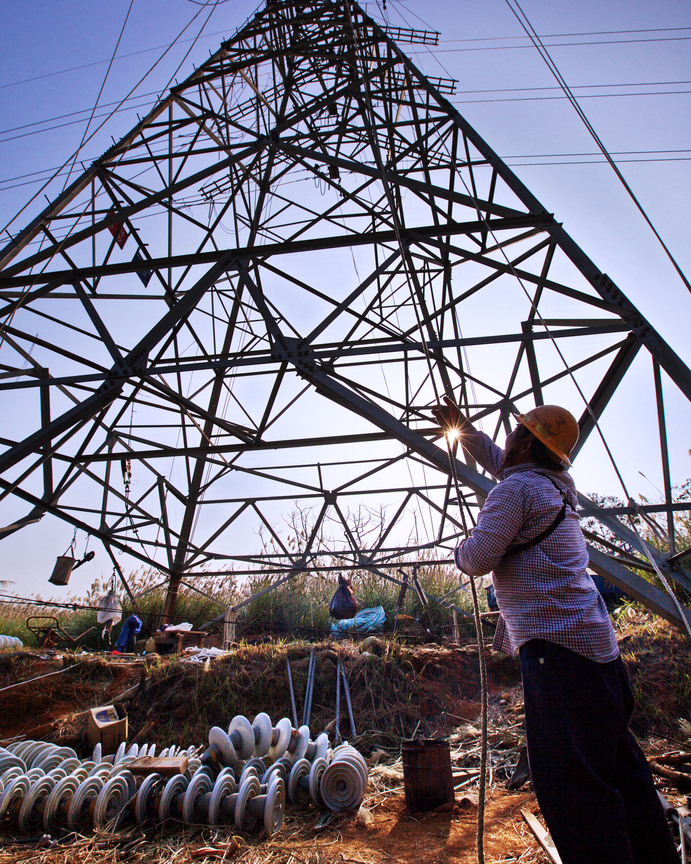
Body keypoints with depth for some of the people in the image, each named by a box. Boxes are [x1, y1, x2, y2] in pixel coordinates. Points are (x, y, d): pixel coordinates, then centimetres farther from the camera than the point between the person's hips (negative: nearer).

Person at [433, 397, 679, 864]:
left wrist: (460, 549, 8)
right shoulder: (558, 486, 18)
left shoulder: (515, 489, -10)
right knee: (619, 763, 18)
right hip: (596, 639, 10)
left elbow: (478, 559, -15)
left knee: (571, 779, -5)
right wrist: (463, 427, 43)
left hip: (558, 646, -10)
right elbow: (501, 463, 36)